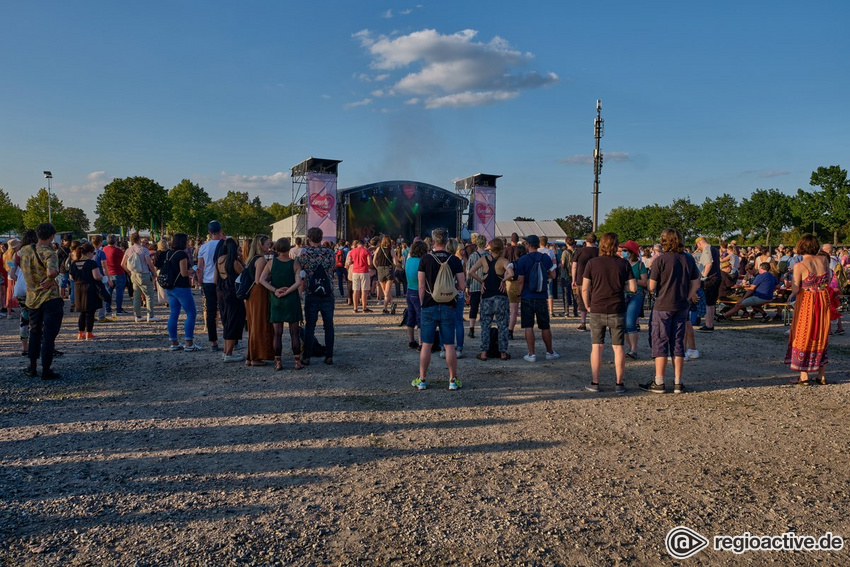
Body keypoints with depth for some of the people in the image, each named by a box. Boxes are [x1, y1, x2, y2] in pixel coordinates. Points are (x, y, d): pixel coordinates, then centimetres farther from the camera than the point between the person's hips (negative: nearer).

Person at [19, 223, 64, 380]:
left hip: (32, 300, 7)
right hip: (50, 299, -6)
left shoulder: (26, 251, 4)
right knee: (49, 335, 0)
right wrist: (48, 281, -13)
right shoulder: (49, 254, -18)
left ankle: (32, 367, 26)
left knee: (34, 333, 20)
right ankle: (46, 370, 4)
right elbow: (52, 272, -35)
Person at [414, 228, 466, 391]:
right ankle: (453, 380, 11)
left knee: (426, 345, 6)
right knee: (449, 345, 6)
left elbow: (421, 286, -5)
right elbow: (462, 286, -3)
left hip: (429, 306, -1)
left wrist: (422, 304, 5)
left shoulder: (425, 259, -4)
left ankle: (422, 380, 12)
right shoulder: (455, 260, -1)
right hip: (448, 307, 1)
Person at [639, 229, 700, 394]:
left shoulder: (660, 260, -12)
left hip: (663, 306, -5)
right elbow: (696, 284, 10)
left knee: (660, 343, 2)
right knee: (678, 344, 11)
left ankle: (659, 383, 5)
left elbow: (651, 287, -12)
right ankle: (678, 383, 14)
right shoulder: (689, 259, 4)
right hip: (682, 306, 5)